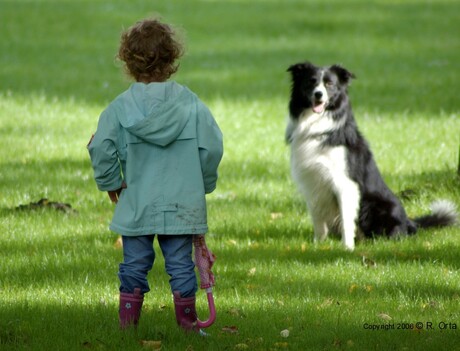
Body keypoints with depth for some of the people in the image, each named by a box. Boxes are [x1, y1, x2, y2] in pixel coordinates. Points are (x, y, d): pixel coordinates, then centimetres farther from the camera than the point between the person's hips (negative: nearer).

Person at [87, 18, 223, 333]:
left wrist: (110, 182, 5)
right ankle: (187, 321, 12)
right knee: (181, 265, 7)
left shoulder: (120, 107, -6)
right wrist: (204, 184, 11)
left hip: (135, 204, 0)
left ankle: (128, 322, 12)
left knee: (134, 265, 9)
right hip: (182, 204, 0)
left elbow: (101, 147, -11)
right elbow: (212, 147, -5)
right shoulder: (191, 104, -4)